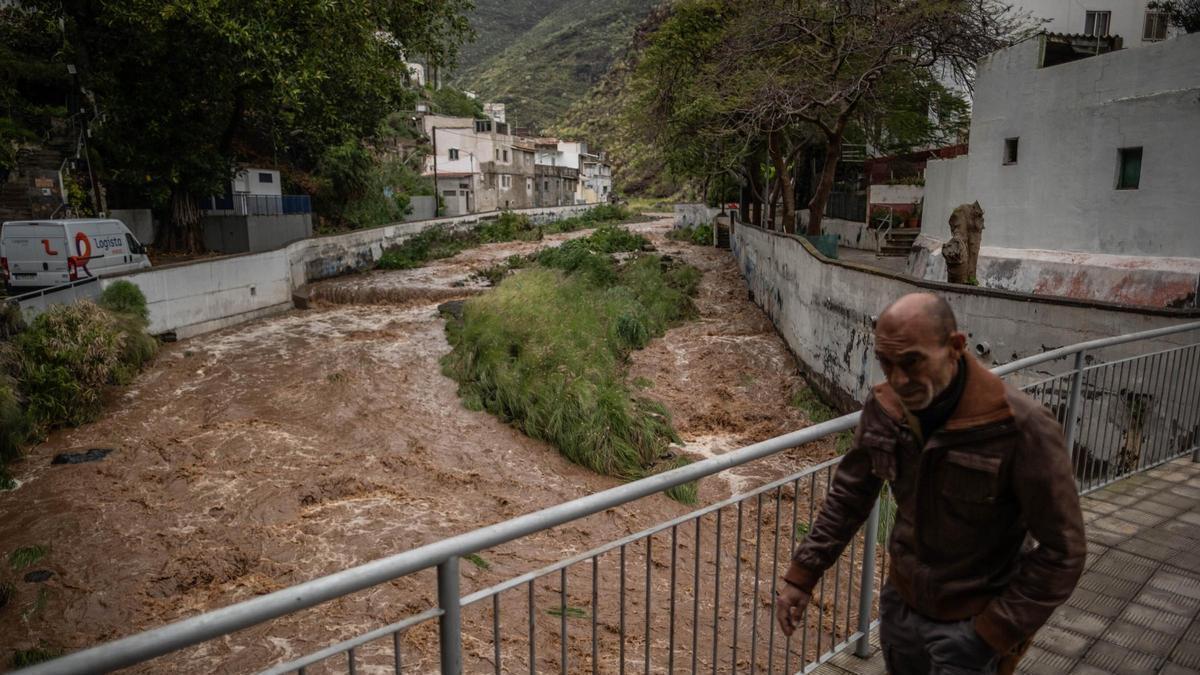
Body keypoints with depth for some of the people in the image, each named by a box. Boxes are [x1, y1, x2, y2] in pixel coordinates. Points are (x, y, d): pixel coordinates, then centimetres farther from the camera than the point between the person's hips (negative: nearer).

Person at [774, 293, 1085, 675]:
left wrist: (996, 632, -17)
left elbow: (1062, 551, -17)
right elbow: (849, 496, 2)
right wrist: (801, 576, 0)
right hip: (900, 604, 5)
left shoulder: (1020, 428, -26)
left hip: (971, 625, -4)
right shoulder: (883, 408, -11)